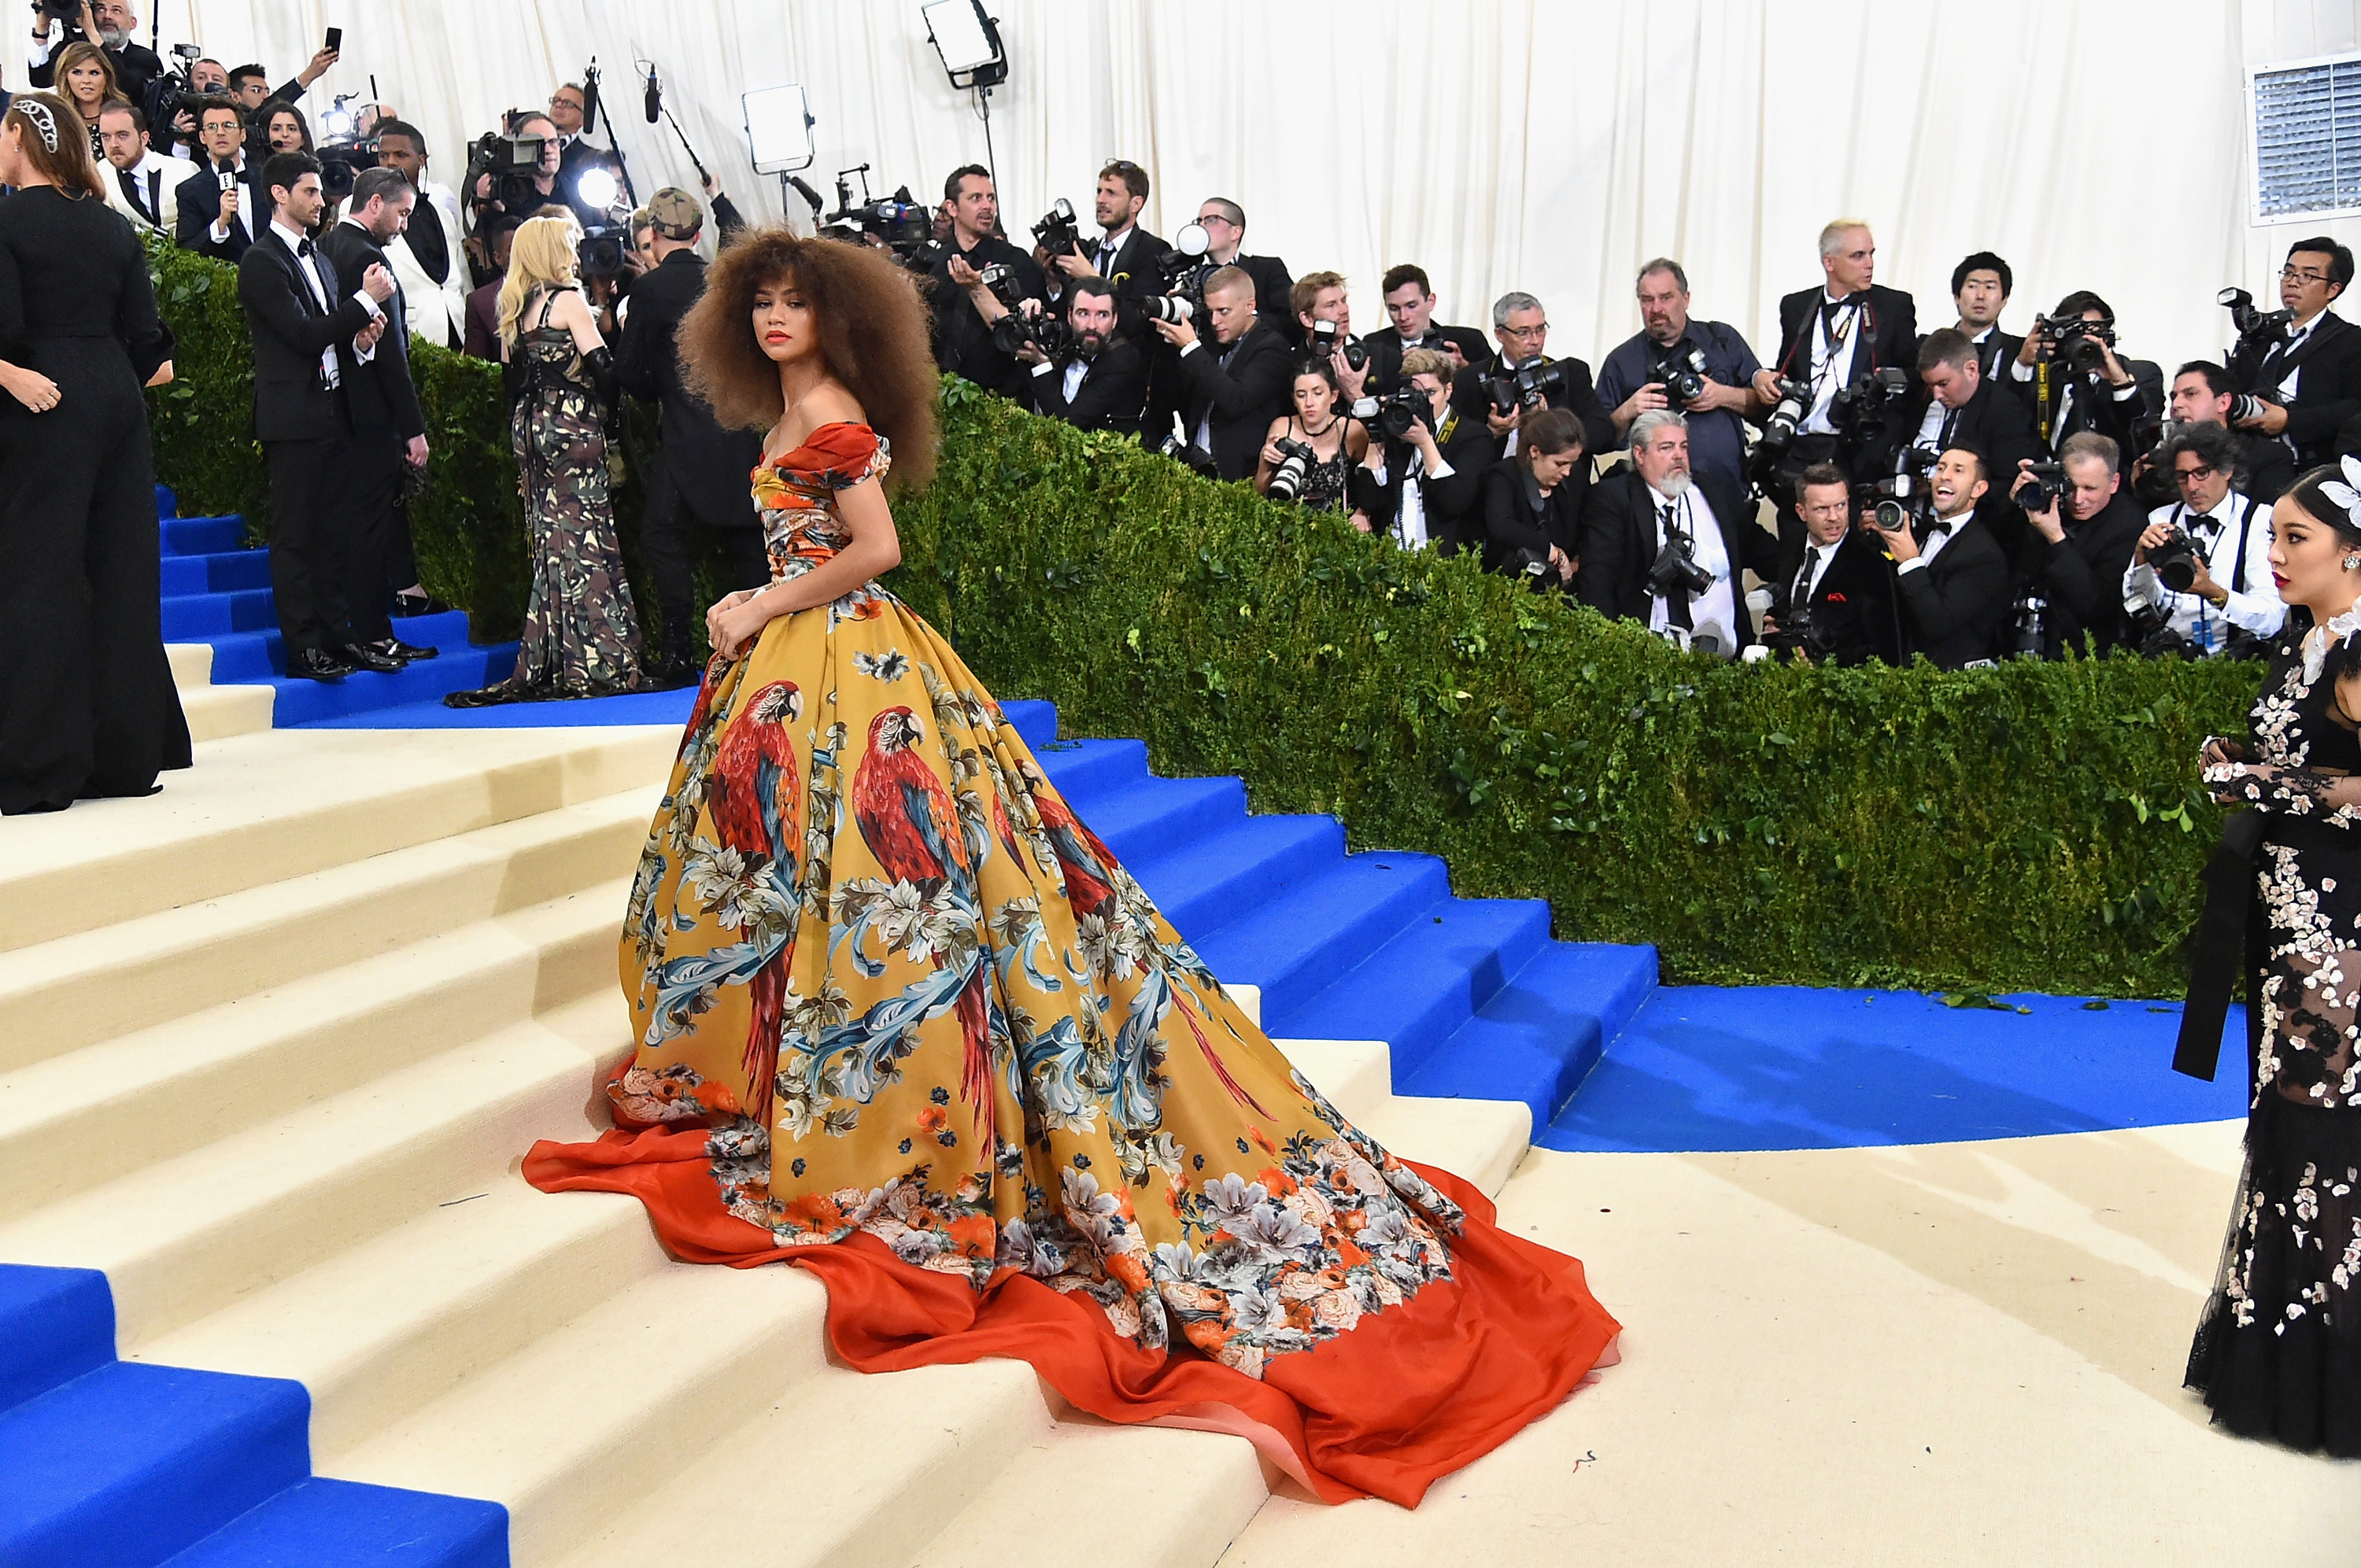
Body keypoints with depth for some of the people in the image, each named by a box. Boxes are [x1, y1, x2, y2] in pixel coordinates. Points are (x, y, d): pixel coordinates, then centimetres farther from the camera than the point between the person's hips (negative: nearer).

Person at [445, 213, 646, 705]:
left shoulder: (514, 308, 14)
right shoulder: (568, 298, -7)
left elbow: (512, 377, 16)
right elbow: (601, 367, -14)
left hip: (529, 427, 7)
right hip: (570, 425, -7)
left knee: (551, 544, 10)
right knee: (585, 538, -6)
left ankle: (544, 665, 11)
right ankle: (599, 663, -7)